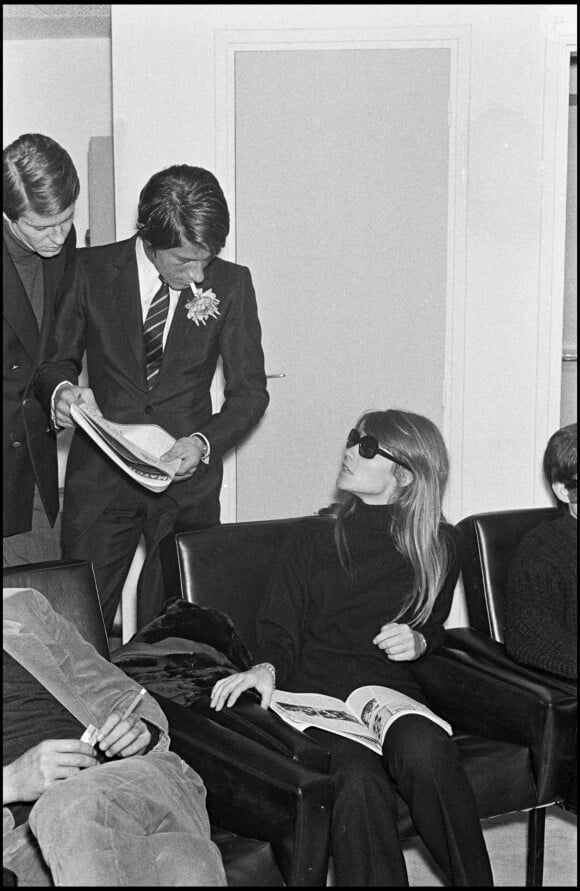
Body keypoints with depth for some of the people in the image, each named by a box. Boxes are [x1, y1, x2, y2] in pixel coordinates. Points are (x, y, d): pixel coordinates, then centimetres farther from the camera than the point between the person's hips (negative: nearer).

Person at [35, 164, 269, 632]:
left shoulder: (231, 284, -2)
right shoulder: (92, 270, -3)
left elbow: (250, 391, 2)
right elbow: (57, 360, 9)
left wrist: (204, 441, -15)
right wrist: (60, 390, -14)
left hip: (186, 475, 0)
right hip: (100, 473, 0)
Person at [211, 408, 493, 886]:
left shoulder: (439, 547, 11)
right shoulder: (313, 538, 7)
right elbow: (280, 632, 9)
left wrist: (417, 642, 2)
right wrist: (268, 668, -14)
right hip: (317, 694, -1)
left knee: (425, 752, -35)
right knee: (359, 781, -35)